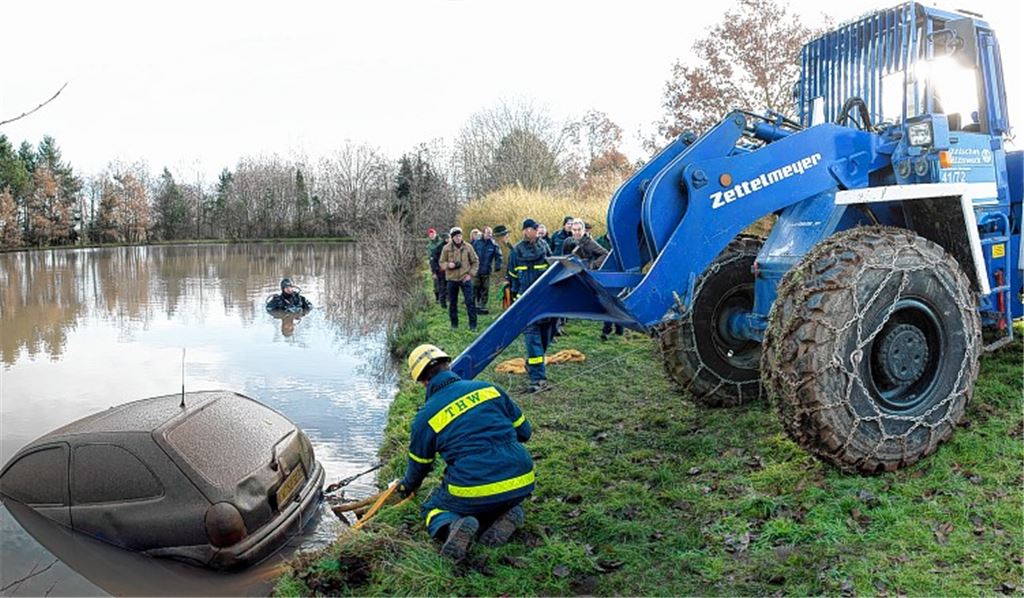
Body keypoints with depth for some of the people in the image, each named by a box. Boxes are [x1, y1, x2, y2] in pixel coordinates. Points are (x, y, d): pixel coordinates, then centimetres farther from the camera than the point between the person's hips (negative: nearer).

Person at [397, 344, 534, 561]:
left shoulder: (426, 416, 2)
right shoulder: (489, 388, 7)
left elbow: (419, 464, 19)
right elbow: (524, 431, 14)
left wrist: (406, 486, 41)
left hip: (474, 490, -3)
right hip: (521, 484, 4)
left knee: (432, 508, 23)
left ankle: (450, 527, -10)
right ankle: (505, 513, 2)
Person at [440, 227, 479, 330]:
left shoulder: (468, 247, -2)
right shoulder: (446, 248, -2)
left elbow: (475, 262, 6)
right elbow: (442, 263, 5)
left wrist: (471, 274, -5)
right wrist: (448, 265, -16)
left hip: (465, 279, -1)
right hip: (452, 279, 1)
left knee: (470, 302, -3)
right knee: (452, 303, 9)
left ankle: (473, 324, 5)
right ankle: (454, 324, 21)